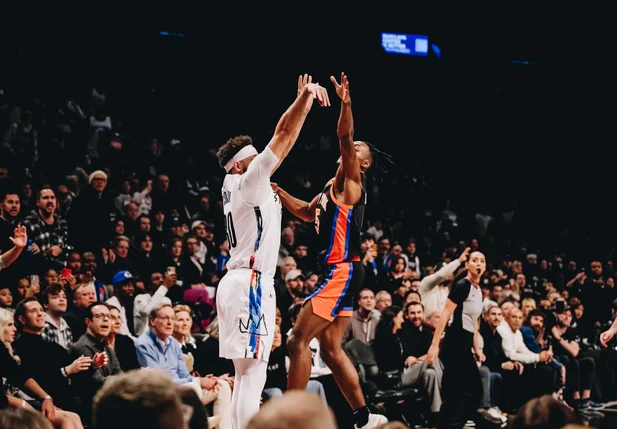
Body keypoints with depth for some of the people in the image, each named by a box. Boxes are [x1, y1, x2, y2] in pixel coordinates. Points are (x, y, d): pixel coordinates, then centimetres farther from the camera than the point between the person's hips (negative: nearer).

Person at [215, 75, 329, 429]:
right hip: (250, 284, -10)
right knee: (252, 375, -13)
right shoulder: (246, 181, -8)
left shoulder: (240, 185, 17)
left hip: (241, 283, 10)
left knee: (247, 374, 11)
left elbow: (282, 141, 21)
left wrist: (304, 102, 20)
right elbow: (283, 135, -11)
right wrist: (306, 96, -5)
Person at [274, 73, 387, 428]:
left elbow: (345, 139, -22)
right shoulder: (334, 186, 20)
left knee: (298, 341, -11)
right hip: (338, 272, 10)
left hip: (342, 272, -10)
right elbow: (308, 213, 33)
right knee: (331, 349, 12)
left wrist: (346, 104, -36)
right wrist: (279, 192, 21)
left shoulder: (351, 181, -5)